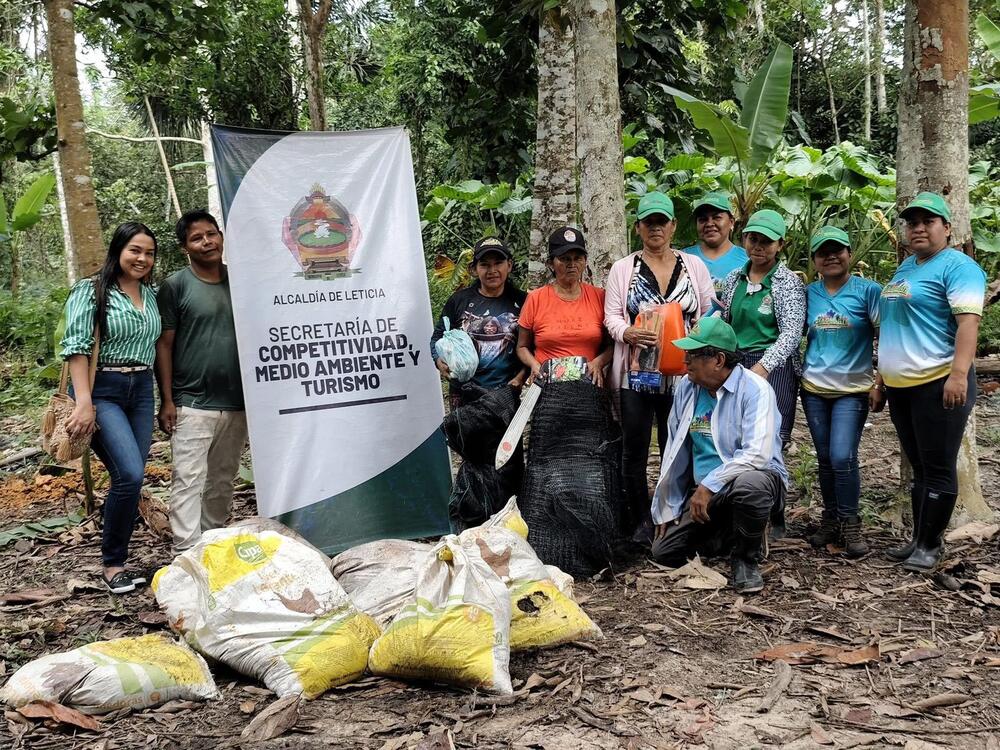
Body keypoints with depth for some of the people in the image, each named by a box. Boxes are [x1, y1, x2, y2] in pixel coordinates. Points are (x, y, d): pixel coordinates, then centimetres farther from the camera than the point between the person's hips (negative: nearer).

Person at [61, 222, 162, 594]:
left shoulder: (151, 294, 12)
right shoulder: (91, 290, -5)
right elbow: (75, 347, -11)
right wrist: (84, 403, -20)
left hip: (142, 389, 6)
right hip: (102, 390, -6)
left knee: (130, 478, 5)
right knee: (130, 474, -18)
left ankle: (117, 560, 17)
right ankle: (111, 563, -1)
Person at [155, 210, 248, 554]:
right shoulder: (175, 286, -2)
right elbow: (164, 345, -3)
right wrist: (167, 400, -9)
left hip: (237, 402, 4)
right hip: (193, 404, -4)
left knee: (222, 480, 12)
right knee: (189, 480, -5)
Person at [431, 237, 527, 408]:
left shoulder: (521, 302, 3)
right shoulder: (459, 300, 5)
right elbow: (438, 337, 13)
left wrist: (521, 377, -6)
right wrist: (440, 361, -6)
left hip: (507, 393, 0)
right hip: (465, 393, 1)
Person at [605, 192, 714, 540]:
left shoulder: (694, 266, 10)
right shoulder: (623, 268, 7)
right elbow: (611, 316, 3)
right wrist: (628, 333, -18)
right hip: (636, 375, -1)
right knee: (634, 452, 3)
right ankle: (639, 522, 14)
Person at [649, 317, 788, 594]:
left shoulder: (755, 389, -17)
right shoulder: (686, 387, 2)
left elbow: (757, 454, -29)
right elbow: (675, 451, 9)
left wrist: (708, 484, -28)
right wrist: (667, 509, 11)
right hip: (703, 491, 6)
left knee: (748, 484, -40)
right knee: (663, 551, -6)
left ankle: (746, 558, -11)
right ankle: (732, 534, 18)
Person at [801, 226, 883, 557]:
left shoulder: (868, 290, -6)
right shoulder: (808, 293, 5)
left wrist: (881, 386, -9)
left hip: (853, 389, -4)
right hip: (814, 388, 4)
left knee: (843, 457, -11)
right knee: (825, 459, 10)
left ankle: (849, 524, 5)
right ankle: (830, 520, 23)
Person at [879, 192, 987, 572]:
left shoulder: (957, 266, -9)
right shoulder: (905, 267, 17)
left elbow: (968, 321, -19)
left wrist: (959, 374, -28)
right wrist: (884, 373, 22)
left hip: (938, 383, -9)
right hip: (900, 385, 9)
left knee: (938, 468, 0)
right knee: (919, 467, 15)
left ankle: (931, 545, 8)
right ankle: (919, 539, 24)